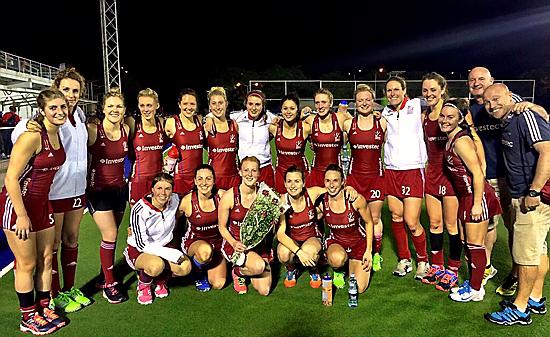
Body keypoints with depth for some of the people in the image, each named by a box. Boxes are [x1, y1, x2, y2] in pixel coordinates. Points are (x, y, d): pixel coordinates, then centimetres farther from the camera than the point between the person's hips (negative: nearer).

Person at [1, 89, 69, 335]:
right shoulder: (32, 136, -22)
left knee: (46, 259, 15)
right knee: (27, 264, 6)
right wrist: (22, 215, -21)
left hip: (42, 202, 8)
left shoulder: (58, 134, 2)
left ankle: (44, 309, 31)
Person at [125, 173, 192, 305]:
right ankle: (143, 285, 0)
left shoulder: (175, 200, -12)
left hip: (165, 246, 5)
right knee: (156, 265, -36)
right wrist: (171, 254, -28)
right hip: (139, 250, -4)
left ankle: (160, 280, 10)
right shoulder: (139, 210, -24)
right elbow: (142, 244, -22)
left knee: (185, 267, -22)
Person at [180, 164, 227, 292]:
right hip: (194, 241, -2)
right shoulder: (187, 201, -19)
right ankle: (198, 272, -2)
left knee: (218, 285, -8)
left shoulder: (221, 196, -16)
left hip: (217, 242, 2)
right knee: (205, 250, -39)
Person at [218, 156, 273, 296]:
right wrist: (234, 243, -20)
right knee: (259, 266, -32)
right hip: (235, 243, -3)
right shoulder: (229, 196, -13)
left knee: (264, 291, -2)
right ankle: (238, 272, 4)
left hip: (259, 244, 3)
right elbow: (222, 226, -5)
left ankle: (247, 269, 29)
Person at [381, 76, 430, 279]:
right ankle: (404, 260, 25)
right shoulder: (384, 113, 10)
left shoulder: (416, 106, 0)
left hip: (413, 171, -4)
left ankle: (423, 261, 19)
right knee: (396, 218, 7)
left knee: (412, 223, -5)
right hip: (391, 171, 4)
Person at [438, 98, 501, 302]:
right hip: (465, 196, 10)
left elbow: (478, 174, -22)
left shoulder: (461, 141, -20)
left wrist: (477, 204, -21)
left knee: (475, 245, 2)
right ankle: (471, 283, 31)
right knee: (466, 242, 17)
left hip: (476, 197, -10)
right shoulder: (451, 139, 8)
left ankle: (476, 290, 16)